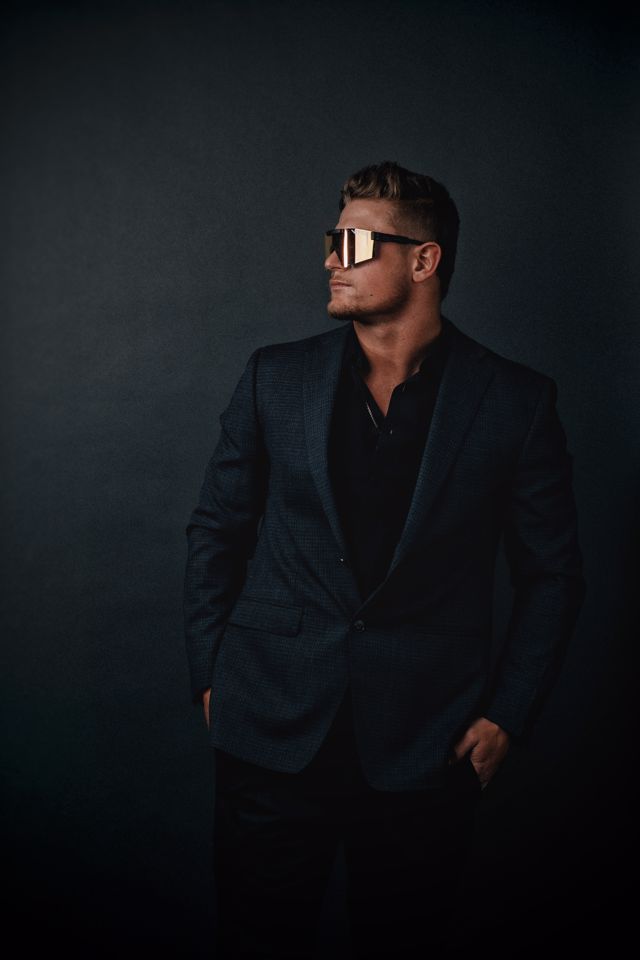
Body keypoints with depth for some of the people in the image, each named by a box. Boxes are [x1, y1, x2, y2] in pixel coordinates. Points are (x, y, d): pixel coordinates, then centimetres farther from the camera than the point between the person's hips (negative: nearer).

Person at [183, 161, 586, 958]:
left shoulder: (516, 401, -4)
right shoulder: (274, 378, 2)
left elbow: (552, 572, 3)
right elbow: (215, 531, 8)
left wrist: (506, 715, -2)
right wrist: (209, 676, 4)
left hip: (425, 749, -1)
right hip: (272, 735, 1)